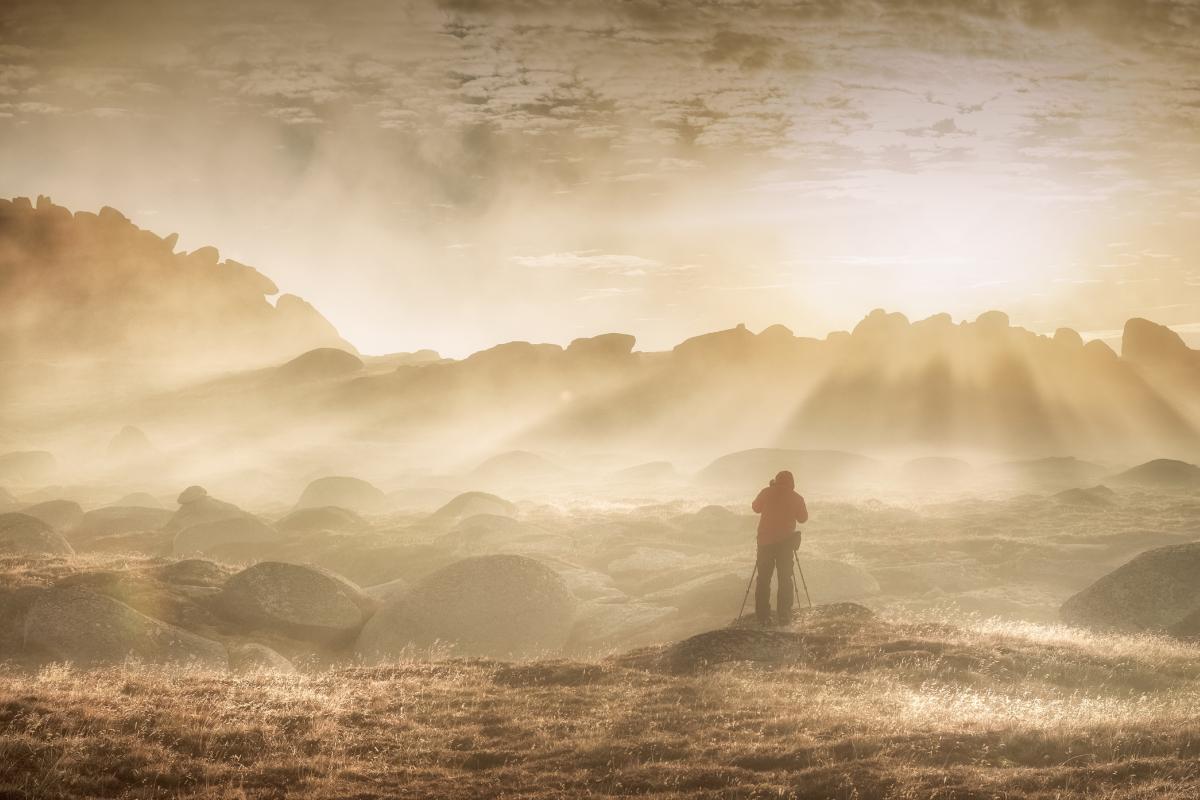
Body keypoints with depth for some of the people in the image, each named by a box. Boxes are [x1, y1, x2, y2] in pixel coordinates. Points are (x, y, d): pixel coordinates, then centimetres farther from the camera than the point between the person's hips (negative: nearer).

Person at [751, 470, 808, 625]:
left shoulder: (767, 493, -1)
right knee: (785, 578, 4)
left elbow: (755, 507, 15)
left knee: (763, 578, 6)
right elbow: (803, 518, 9)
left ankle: (762, 615, 1)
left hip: (765, 540, 1)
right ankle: (783, 615, -3)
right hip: (785, 542, -1)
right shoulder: (795, 498, -2)